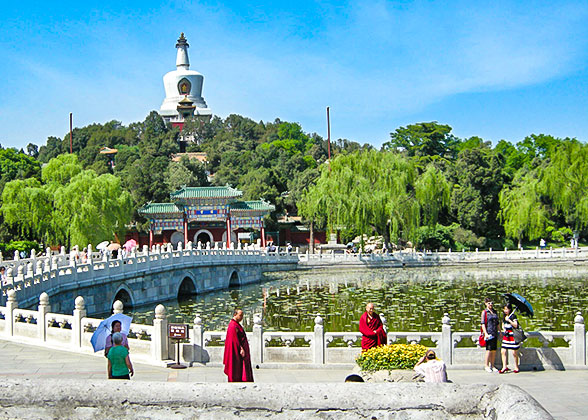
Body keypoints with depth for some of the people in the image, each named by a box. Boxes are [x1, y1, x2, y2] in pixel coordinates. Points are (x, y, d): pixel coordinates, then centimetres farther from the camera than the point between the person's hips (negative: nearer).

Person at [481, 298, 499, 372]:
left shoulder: (495, 312, 15)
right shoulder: (484, 312, -3)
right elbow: (483, 323, -9)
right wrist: (486, 333, -18)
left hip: (495, 333, 6)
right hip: (488, 333, -6)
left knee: (494, 350, 7)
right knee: (489, 350, -7)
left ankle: (492, 366, 14)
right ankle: (486, 366, 0)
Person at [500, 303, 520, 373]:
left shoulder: (513, 316, -7)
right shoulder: (504, 316, 13)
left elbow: (516, 325, -16)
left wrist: (509, 320, -22)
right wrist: (504, 329, 6)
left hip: (513, 336, -6)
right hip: (506, 336, 6)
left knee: (514, 352, -1)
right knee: (503, 351, -2)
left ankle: (516, 367, 11)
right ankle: (504, 367, 2)